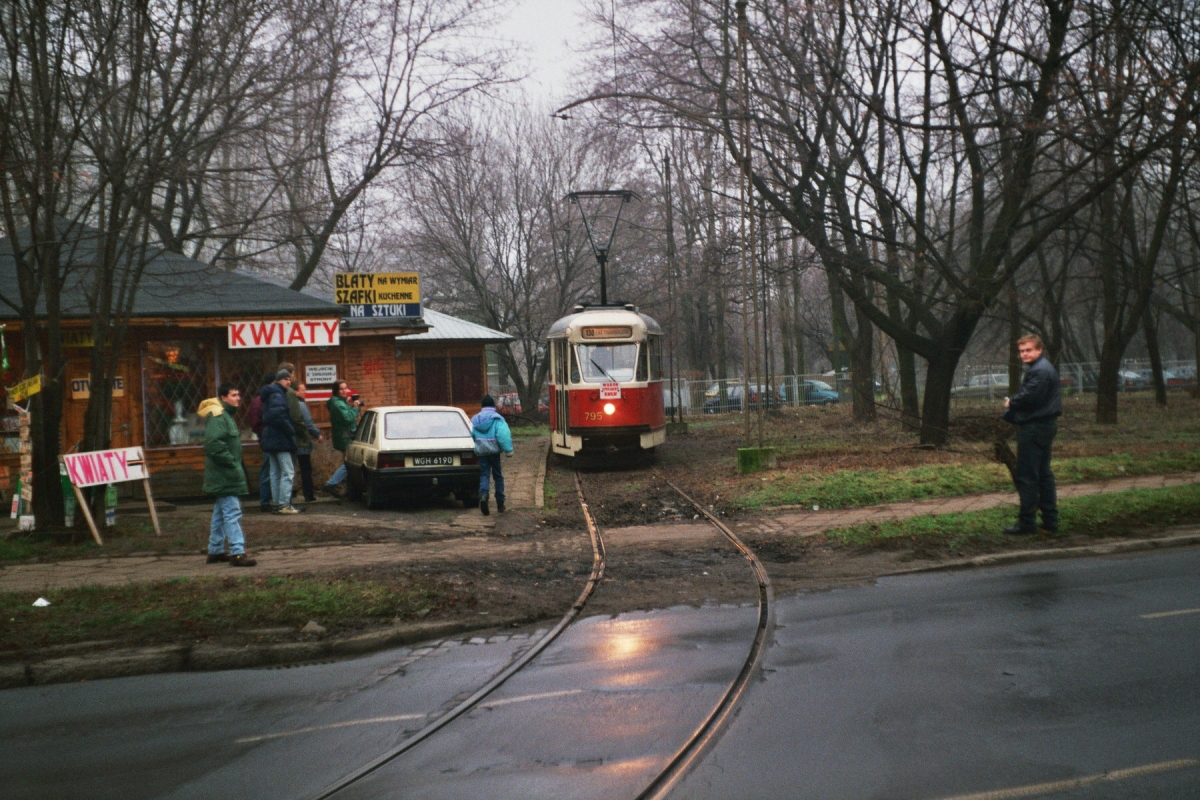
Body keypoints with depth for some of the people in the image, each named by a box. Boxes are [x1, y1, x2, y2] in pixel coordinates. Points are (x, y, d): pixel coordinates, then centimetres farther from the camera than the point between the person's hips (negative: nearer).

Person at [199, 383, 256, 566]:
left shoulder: (226, 416, 17)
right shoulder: (217, 417, -16)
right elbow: (214, 444, -27)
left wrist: (235, 464, 17)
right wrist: (231, 462, -22)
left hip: (224, 475, 11)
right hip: (224, 475, -11)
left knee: (221, 513, 16)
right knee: (232, 512, -13)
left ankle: (215, 551, 24)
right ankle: (237, 553, -14)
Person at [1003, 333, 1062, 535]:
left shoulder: (1039, 371, -18)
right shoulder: (1045, 368, 17)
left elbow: (1028, 397, -25)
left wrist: (1010, 402, -6)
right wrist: (1013, 403, 2)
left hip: (1034, 428, -11)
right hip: (1045, 425, 11)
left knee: (1027, 477, -6)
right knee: (1044, 474, 15)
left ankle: (1027, 523, -2)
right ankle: (1050, 520, 19)